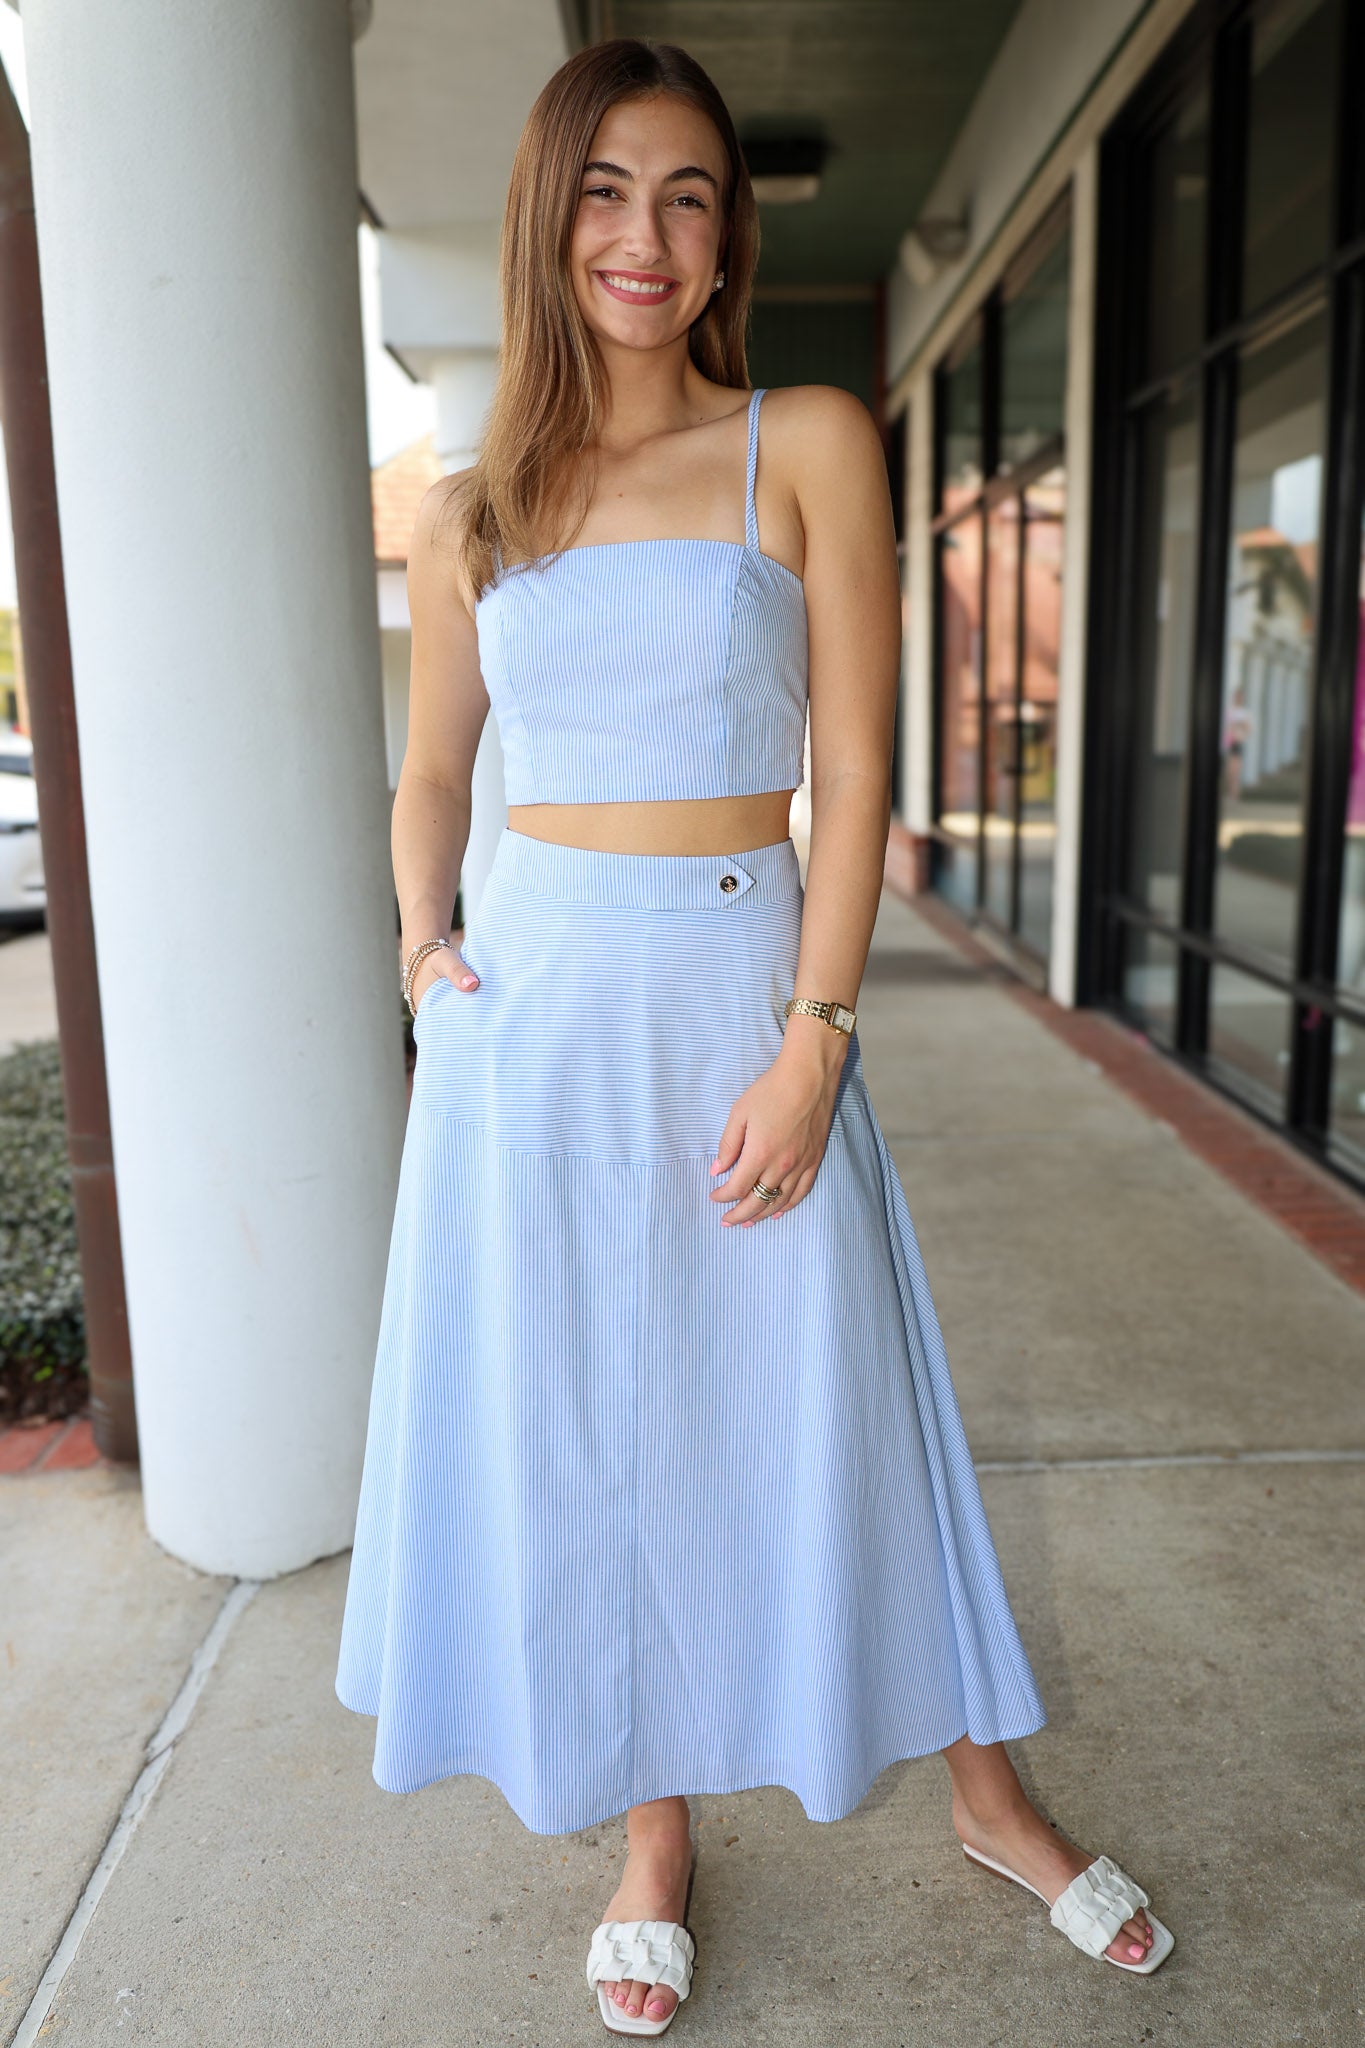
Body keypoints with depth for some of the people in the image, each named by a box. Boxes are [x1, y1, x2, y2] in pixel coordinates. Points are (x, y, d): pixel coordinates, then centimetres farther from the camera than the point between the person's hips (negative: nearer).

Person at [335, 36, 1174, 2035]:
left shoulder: (809, 444, 0)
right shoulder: (471, 511, 8)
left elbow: (856, 771, -5)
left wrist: (814, 1040, -12)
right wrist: (426, 941, -2)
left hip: (746, 990, -2)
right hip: (532, 1008, 3)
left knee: (816, 1409, 8)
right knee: (581, 1429, 10)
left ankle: (989, 1794, 34)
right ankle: (653, 1832, 34)